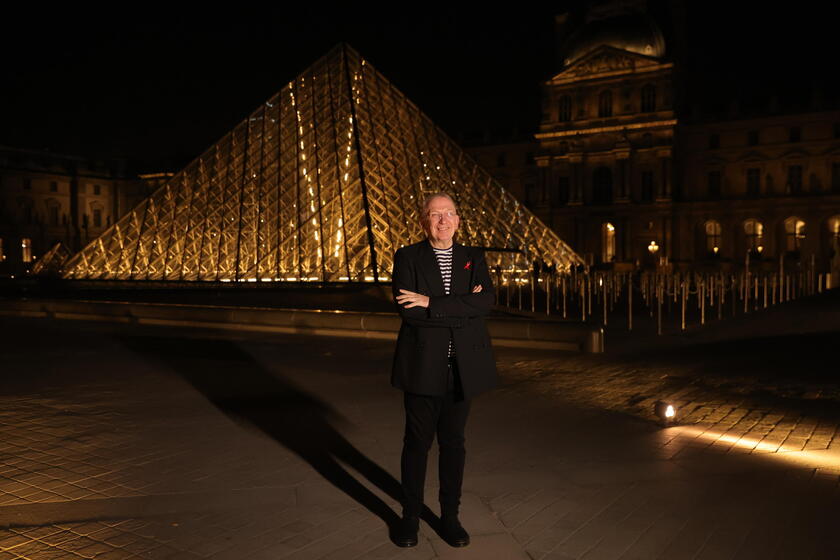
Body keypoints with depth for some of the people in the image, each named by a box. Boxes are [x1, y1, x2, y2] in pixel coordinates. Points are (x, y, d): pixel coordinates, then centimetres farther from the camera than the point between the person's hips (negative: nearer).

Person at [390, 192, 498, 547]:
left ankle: (450, 516, 27)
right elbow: (407, 309, -15)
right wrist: (461, 308, -14)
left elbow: (487, 301, -11)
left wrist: (431, 302, -17)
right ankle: (410, 516, 25)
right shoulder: (407, 257, 0)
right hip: (422, 366, -2)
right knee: (417, 442, 8)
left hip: (462, 368, 2)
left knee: (453, 442, 12)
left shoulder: (474, 259, 7)